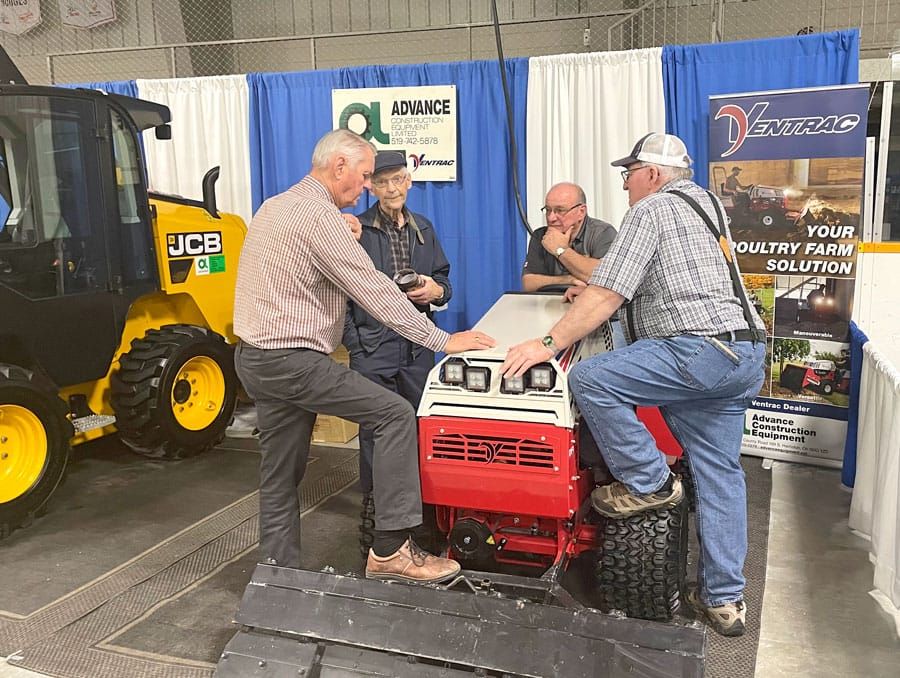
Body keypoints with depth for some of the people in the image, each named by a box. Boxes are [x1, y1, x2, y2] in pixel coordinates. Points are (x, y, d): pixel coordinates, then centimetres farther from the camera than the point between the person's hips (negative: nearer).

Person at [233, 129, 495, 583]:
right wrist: (443, 341, -14)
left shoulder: (274, 206, 16)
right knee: (395, 415, -10)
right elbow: (374, 290, -18)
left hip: (255, 357, 10)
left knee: (280, 477, 14)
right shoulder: (318, 216, -15)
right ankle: (390, 549, -8)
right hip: (291, 359, -10)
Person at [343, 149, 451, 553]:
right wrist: (352, 342, -10)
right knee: (376, 430, -2)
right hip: (373, 348, -4)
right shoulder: (357, 231, -3)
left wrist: (436, 291, -4)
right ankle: (373, 510, 10)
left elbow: (444, 280, 19)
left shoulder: (424, 229, 13)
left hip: (417, 347, 5)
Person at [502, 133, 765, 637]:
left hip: (698, 347, -10)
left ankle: (650, 483, -3)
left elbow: (608, 296, -14)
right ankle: (724, 599, 15)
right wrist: (595, 292, 32)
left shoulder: (651, 210, -4)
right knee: (720, 474, 10)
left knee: (591, 380, -14)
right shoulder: (705, 203, 25)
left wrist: (550, 343, -13)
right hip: (745, 353, 10)